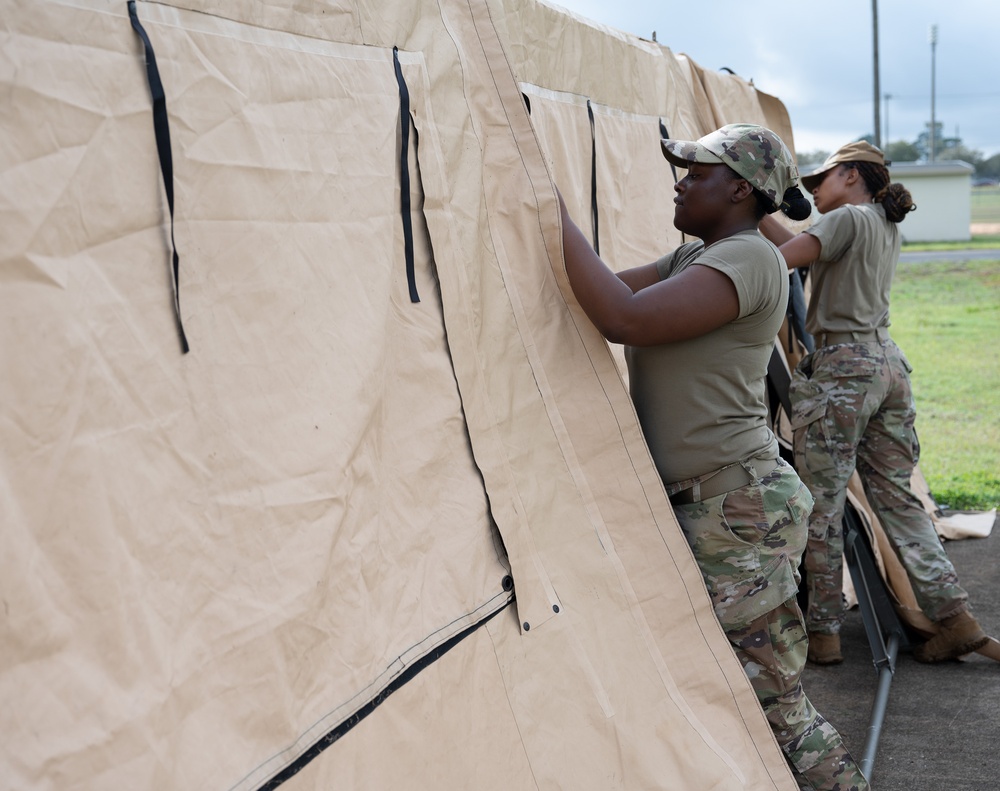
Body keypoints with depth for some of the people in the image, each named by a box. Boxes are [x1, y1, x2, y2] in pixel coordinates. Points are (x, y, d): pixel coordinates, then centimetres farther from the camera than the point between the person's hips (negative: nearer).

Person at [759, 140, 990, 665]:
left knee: (821, 506, -1)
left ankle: (822, 633, 6)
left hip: (839, 370, -9)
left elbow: (779, 261, -18)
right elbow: (803, 248, 18)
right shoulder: (888, 228, 18)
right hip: (888, 363, 9)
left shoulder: (847, 219, -8)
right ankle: (954, 617, 11)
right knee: (895, 496, 12)